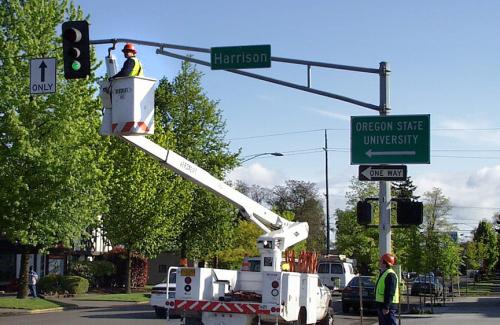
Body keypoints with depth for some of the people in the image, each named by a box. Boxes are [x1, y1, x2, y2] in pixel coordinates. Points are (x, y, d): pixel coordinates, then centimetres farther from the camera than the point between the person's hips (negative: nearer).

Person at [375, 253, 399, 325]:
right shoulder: (383, 273, 17)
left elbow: (390, 293, -24)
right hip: (381, 305, 11)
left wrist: (386, 307, -26)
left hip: (388, 306, -11)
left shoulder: (390, 275, -17)